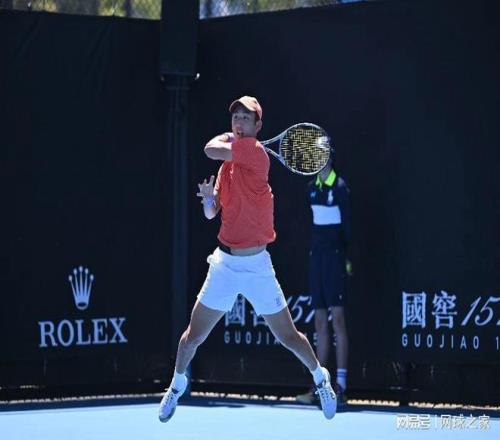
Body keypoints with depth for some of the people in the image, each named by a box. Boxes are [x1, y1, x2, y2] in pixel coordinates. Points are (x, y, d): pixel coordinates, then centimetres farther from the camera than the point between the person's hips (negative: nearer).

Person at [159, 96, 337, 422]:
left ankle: (320, 377, 29)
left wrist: (228, 138, 0)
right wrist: (208, 198, -9)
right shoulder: (228, 164, 7)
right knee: (194, 336, 7)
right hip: (224, 263, 5)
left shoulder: (255, 151, -13)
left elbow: (211, 149, -20)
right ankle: (178, 385, 31)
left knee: (288, 337, 3)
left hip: (257, 265, -5)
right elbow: (211, 214, 13)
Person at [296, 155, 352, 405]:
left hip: (334, 255, -8)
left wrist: (348, 257, -16)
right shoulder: (312, 188, 13)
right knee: (320, 323, 8)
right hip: (316, 255, 8)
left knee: (337, 317, -10)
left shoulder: (339, 187, -8)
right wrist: (313, 248, 12)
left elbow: (347, 223, -11)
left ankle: (341, 384, -11)